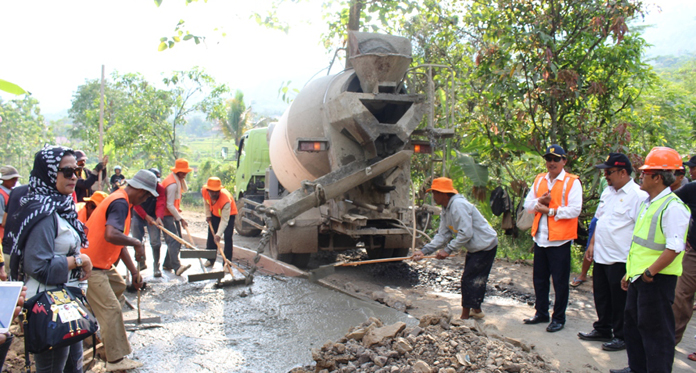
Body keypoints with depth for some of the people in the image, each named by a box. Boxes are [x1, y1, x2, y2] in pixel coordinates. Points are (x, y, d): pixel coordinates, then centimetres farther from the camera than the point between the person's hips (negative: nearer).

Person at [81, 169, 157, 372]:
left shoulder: (121, 201, 11)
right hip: (91, 266, -10)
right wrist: (137, 243, -24)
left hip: (101, 263, 10)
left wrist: (134, 271, 10)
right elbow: (111, 235, -39)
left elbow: (120, 242, 13)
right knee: (112, 310, -8)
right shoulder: (120, 203, -21)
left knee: (119, 285, 27)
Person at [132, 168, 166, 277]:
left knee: (155, 242, -11)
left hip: (153, 217, -1)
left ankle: (156, 267, -5)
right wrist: (146, 217, -24)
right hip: (138, 216, 1)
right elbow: (135, 204, -16)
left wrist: (159, 217, -38)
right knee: (136, 241, 6)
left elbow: (161, 204, -21)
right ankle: (141, 263, 25)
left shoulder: (160, 188, -12)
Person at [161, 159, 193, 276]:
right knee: (173, 240, -20)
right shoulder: (172, 183, -23)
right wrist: (180, 219, -22)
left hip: (173, 214, 10)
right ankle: (176, 266, -29)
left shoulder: (178, 180, 8)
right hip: (167, 215, -10)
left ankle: (167, 263, 19)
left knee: (178, 240, 11)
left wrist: (182, 179, 7)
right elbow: (169, 205, -24)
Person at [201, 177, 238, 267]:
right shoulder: (204, 191, -27)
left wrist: (218, 234, -45)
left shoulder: (226, 199, -42)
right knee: (211, 236, 9)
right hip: (215, 213, 5)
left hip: (229, 214, -5)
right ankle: (210, 259, 25)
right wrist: (208, 215, 2)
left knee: (227, 237, -16)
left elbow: (224, 220, -39)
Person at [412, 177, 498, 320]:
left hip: (485, 245, -10)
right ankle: (476, 310, 33)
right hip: (475, 248, 10)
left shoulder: (459, 205, -26)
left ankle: (465, 316, 0)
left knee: (468, 279, -8)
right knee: (475, 279, 18)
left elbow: (466, 234, -29)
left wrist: (448, 249, -23)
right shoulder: (445, 210, 6)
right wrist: (424, 251, -8)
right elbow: (442, 235, 2)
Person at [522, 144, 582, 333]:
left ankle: (559, 318, 16)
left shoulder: (572, 182, -6)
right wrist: (540, 201, -9)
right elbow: (527, 205, 11)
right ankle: (541, 313, 30)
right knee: (539, 279, 15)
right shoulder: (539, 180, 12)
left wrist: (550, 211, -16)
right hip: (540, 238, 6)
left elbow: (575, 210, -16)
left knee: (560, 281, 4)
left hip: (560, 240, -6)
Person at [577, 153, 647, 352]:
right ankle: (602, 330, 34)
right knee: (601, 297, 19)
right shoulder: (607, 192, 12)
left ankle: (621, 337, 19)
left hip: (621, 259, -8)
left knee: (620, 301, 5)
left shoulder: (638, 195, -15)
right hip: (601, 256, 8)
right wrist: (592, 244, 15)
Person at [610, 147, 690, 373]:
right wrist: (630, 272, 19)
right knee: (632, 324, 19)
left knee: (655, 329, 0)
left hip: (657, 279, -10)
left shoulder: (673, 207, -17)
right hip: (639, 277, 10)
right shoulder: (647, 203, 13)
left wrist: (649, 272, -20)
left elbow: (674, 248, -24)